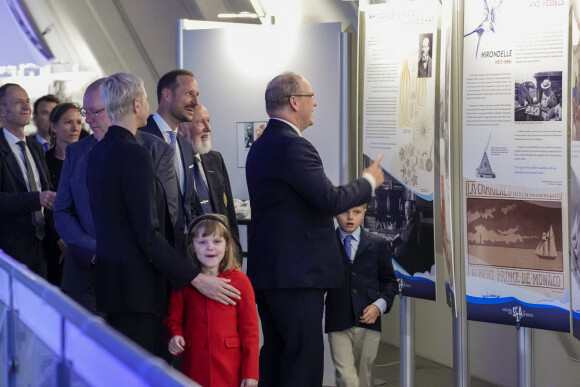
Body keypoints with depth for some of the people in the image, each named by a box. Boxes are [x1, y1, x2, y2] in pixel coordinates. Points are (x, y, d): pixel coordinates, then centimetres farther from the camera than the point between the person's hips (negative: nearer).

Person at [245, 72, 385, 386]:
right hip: (298, 274, -10)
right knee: (304, 359, -7)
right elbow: (330, 200, -21)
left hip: (266, 270, 10)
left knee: (276, 352, 14)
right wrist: (369, 181, -5)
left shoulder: (260, 146, 15)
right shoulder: (293, 147, -17)